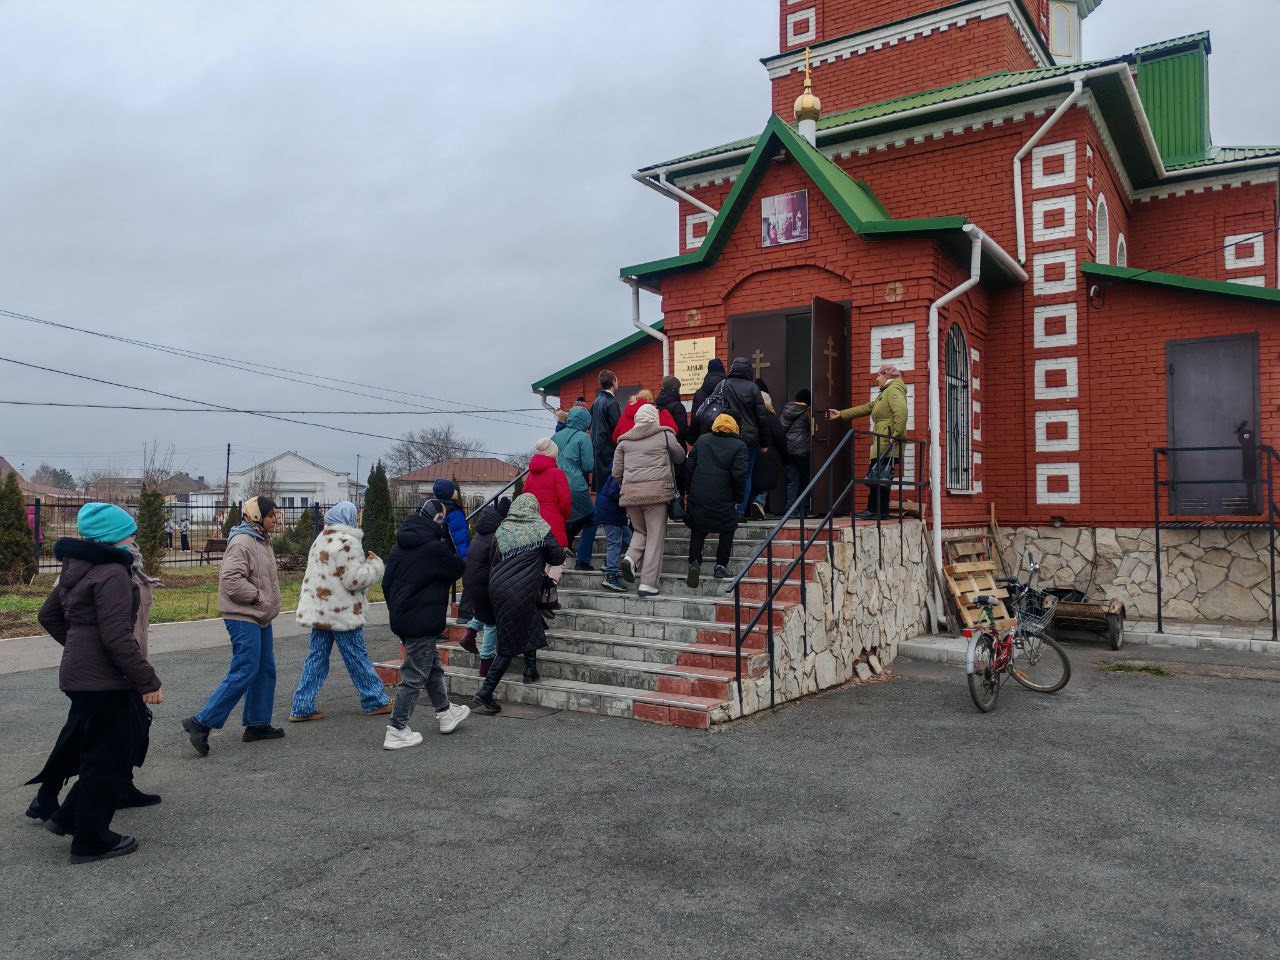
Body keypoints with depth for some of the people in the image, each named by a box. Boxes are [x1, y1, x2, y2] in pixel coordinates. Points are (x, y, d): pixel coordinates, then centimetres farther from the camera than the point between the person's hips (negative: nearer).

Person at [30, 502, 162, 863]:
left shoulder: (77, 568, 10)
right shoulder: (112, 573, -20)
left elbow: (49, 616, 22)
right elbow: (117, 637, -25)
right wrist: (148, 681, -21)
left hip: (80, 673, 10)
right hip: (104, 680, -10)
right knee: (109, 759, 3)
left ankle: (67, 817, 30)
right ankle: (91, 840, 13)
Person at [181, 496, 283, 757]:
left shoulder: (263, 542, 16)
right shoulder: (241, 543, -16)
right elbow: (231, 579, -25)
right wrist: (258, 596, -19)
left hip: (260, 618, 10)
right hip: (243, 618, -10)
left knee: (265, 670, 13)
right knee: (243, 673, -11)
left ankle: (258, 724, 23)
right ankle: (201, 723, -4)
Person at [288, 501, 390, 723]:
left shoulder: (322, 538, 14)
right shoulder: (347, 542, -16)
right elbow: (354, 579, -20)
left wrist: (363, 561, 17)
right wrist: (375, 564, -7)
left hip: (319, 610, 8)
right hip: (342, 612, -8)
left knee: (316, 656, 9)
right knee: (358, 658, 3)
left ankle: (302, 707, 8)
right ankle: (376, 702, 15)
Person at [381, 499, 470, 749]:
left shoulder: (399, 547, 9)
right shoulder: (434, 548, -18)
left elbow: (386, 583, 13)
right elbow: (458, 569, -5)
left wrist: (396, 611, 21)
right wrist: (450, 548, 9)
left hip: (401, 619, 9)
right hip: (423, 622, -9)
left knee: (434, 667, 23)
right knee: (414, 676, 0)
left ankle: (445, 712, 36)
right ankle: (396, 731, 4)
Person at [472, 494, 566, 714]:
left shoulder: (502, 530, 8)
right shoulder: (540, 529, -1)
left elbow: (493, 562, 10)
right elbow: (559, 557, 2)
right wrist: (540, 558, 20)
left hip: (498, 589, 5)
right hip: (522, 593, -5)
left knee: (530, 623, 27)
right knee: (509, 646, 3)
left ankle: (531, 670, 30)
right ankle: (486, 691, 0)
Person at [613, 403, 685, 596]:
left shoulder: (624, 441, 13)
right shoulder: (665, 434, 5)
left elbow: (616, 473, 12)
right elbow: (680, 457, 18)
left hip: (630, 492, 4)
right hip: (657, 490, -3)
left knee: (641, 531, 22)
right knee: (656, 536, 3)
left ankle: (630, 559, -5)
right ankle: (648, 583, 0)